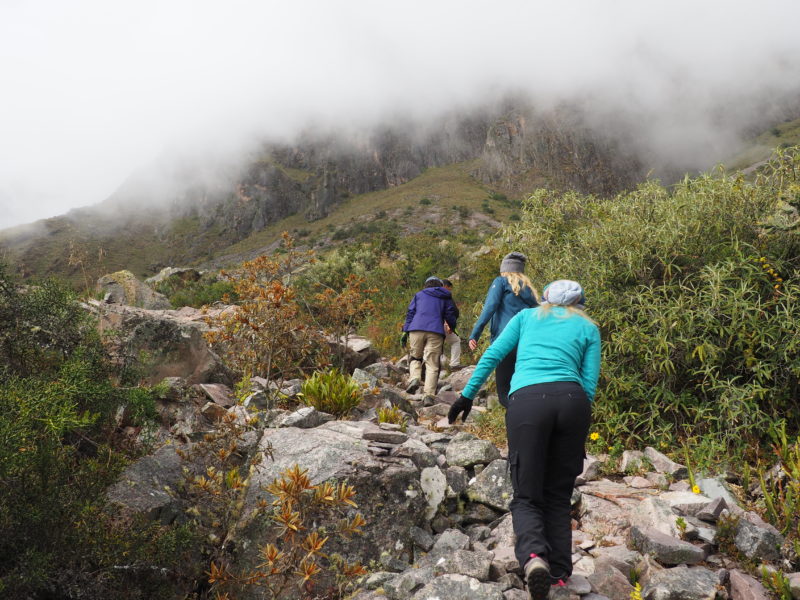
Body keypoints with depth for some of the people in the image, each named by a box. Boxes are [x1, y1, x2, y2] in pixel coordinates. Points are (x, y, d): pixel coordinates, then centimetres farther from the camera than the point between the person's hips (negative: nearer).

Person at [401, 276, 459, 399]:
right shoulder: (446, 297, 19)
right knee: (432, 364, 0)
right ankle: (429, 394, -9)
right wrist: (452, 329, 32)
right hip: (435, 332, -1)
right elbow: (451, 315, 14)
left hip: (416, 330, 1)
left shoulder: (419, 295, 19)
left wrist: (405, 331, 8)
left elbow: (410, 313, 11)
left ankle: (414, 378, -8)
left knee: (415, 357, 19)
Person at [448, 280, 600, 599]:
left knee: (526, 496, 5)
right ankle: (560, 572, 12)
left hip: (527, 400, -1)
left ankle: (534, 555, -22)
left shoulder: (527, 316, 23)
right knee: (558, 495, 17)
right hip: (572, 400, 1)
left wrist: (467, 395, 18)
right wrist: (576, 426, 20)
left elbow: (491, 356, 15)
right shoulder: (588, 328, 23)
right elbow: (589, 384, 14)